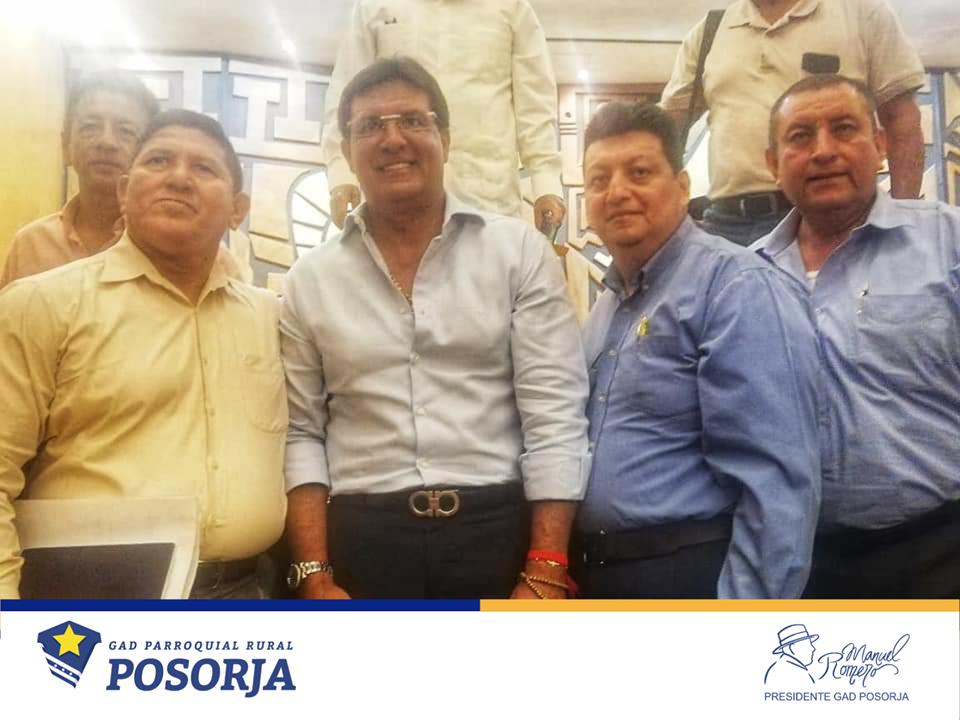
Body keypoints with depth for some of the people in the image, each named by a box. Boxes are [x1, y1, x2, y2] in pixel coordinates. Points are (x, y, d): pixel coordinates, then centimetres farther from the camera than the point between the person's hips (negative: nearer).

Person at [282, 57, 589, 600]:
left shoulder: (519, 250, 0)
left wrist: (546, 571, -10)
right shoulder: (310, 279, 6)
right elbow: (300, 433, 6)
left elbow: (554, 416, -5)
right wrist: (315, 574, -3)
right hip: (360, 545, 2)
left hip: (500, 535, -1)